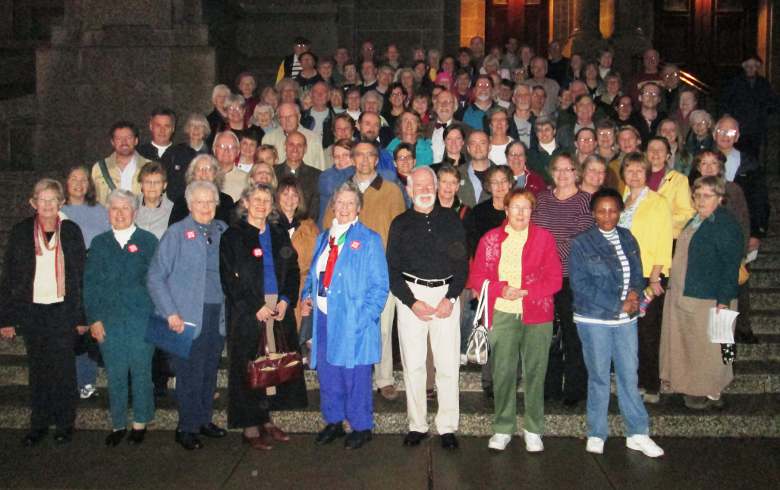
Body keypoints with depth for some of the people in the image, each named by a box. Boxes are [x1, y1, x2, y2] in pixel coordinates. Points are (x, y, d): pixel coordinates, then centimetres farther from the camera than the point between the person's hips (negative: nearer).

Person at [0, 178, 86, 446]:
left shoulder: (71, 231, -1)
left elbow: (81, 275, 1)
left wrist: (82, 316, -2)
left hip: (62, 310, -1)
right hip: (31, 311, 1)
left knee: (63, 369, 4)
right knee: (37, 369, 10)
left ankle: (65, 423, 18)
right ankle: (39, 424, 22)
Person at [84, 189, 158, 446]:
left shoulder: (148, 241, 3)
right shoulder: (99, 243, 9)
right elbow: (89, 283, 7)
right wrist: (93, 318, -1)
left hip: (142, 319, -2)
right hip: (108, 320, 2)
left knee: (141, 371, 5)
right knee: (115, 374, 7)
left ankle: (140, 423, 19)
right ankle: (118, 424, 19)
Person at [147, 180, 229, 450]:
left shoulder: (223, 231, 8)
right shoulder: (176, 233, -4)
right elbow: (155, 277, -6)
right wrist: (171, 313, -12)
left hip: (218, 314, 4)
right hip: (188, 317, -4)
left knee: (210, 371, 13)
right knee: (190, 374, 1)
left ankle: (204, 420, 28)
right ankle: (187, 428, 15)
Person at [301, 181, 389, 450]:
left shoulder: (368, 239, -4)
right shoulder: (323, 238, 13)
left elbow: (379, 285, -7)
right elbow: (314, 273, 21)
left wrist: (365, 317, -16)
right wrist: (307, 296, 2)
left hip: (353, 320, -5)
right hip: (323, 317, 5)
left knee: (354, 375, 2)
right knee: (327, 372, 13)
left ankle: (361, 427, 18)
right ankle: (333, 422, 30)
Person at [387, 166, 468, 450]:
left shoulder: (451, 219, 9)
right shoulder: (400, 224, 9)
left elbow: (462, 262, 5)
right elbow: (392, 269, 5)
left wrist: (450, 298, -7)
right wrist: (412, 302, -7)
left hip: (446, 295, 0)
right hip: (411, 295, 1)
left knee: (448, 364, -3)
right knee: (413, 363, 2)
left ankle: (447, 427, 6)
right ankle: (417, 425, 12)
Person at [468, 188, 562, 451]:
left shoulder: (544, 238, 5)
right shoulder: (490, 239, 7)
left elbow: (554, 279, 0)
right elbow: (477, 277, 4)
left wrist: (524, 291, -13)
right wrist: (501, 289, -13)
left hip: (537, 315, 0)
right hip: (502, 314, 0)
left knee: (535, 372, 4)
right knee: (502, 372, 2)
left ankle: (533, 430, 17)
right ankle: (503, 429, 15)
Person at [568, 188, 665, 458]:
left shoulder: (628, 239, 9)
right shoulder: (582, 243, -6)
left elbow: (637, 273, 13)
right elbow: (580, 285, -12)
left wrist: (635, 293, -10)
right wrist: (618, 304, -15)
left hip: (626, 319, 4)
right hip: (594, 319, -4)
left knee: (629, 375, 6)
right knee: (599, 377, 5)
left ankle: (638, 433, 17)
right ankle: (596, 434, 18)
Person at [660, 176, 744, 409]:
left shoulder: (726, 224, -13)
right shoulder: (695, 221, 14)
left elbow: (731, 265, -17)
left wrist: (724, 301, -21)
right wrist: (673, 287, 20)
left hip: (708, 299, -9)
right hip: (683, 295, 9)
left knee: (708, 347, 2)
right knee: (687, 345, 15)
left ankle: (711, 394, 15)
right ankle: (693, 387, 28)